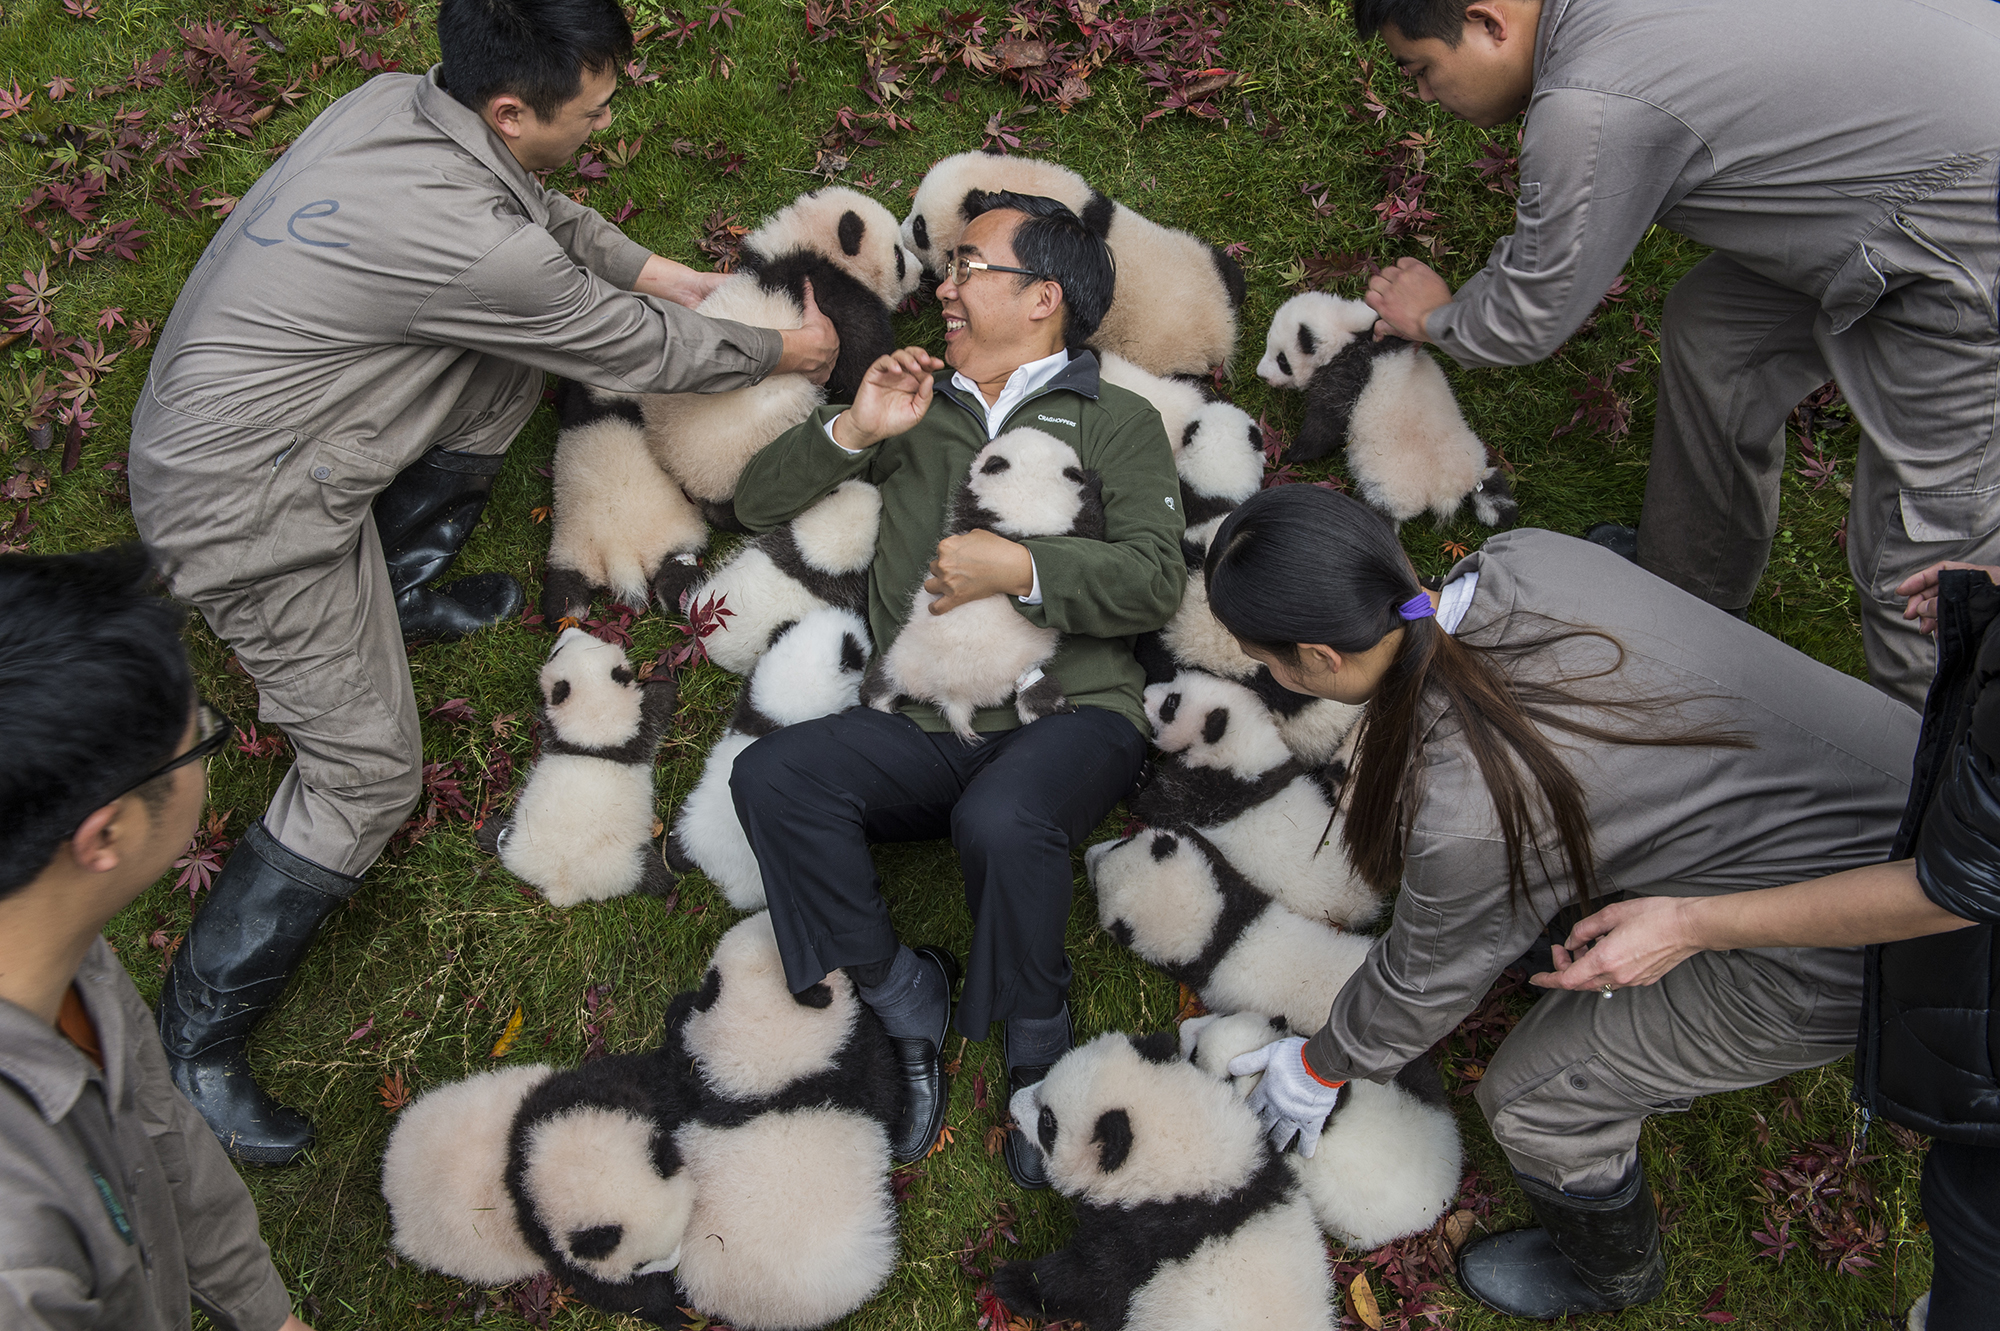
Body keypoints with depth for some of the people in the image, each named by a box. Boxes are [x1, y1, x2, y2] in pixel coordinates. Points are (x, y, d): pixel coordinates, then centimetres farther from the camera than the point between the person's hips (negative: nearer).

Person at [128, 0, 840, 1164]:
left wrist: (685, 280, 15)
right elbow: (639, 354, -14)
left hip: (225, 414, 9)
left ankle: (402, 588, 27)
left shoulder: (394, 101, -4)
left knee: (520, 346, 14)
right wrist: (782, 353, 3)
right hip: (247, 504, -9)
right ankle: (196, 1039, 8)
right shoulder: (473, 246, -29)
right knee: (370, 776, -7)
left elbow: (548, 222, 16)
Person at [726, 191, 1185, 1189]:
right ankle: (907, 1003, -11)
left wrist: (1018, 568, -13)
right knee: (771, 778, -24)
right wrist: (852, 432, 4)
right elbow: (758, 503, 20)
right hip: (923, 728, 4)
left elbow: (1155, 580, -1)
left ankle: (1036, 1051, -9)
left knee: (1001, 823, -36)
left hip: (1069, 713, -3)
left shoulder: (1115, 420, 15)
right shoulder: (915, 410, 25)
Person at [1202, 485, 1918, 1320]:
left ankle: (1610, 1273, 42)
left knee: (1534, 1095, 9)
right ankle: (1669, 1055, 58)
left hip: (1851, 951, -8)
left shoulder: (1468, 813, -30)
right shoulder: (1524, 557, -10)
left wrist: (1323, 1067, 13)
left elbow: (1428, 977, -8)